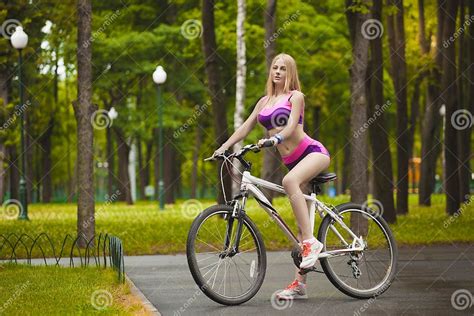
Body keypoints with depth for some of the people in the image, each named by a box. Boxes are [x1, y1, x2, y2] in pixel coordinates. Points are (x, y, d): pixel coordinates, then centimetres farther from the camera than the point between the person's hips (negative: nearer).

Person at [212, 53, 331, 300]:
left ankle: (311, 242, -34)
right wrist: (224, 147, -1)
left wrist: (274, 139, -36)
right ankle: (300, 283, 1)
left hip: (313, 152, -6)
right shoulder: (264, 101, 16)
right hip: (292, 160, 6)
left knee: (289, 181, -38)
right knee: (300, 223, 3)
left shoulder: (295, 96, -2)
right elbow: (246, 127, 12)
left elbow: (292, 125, -17)